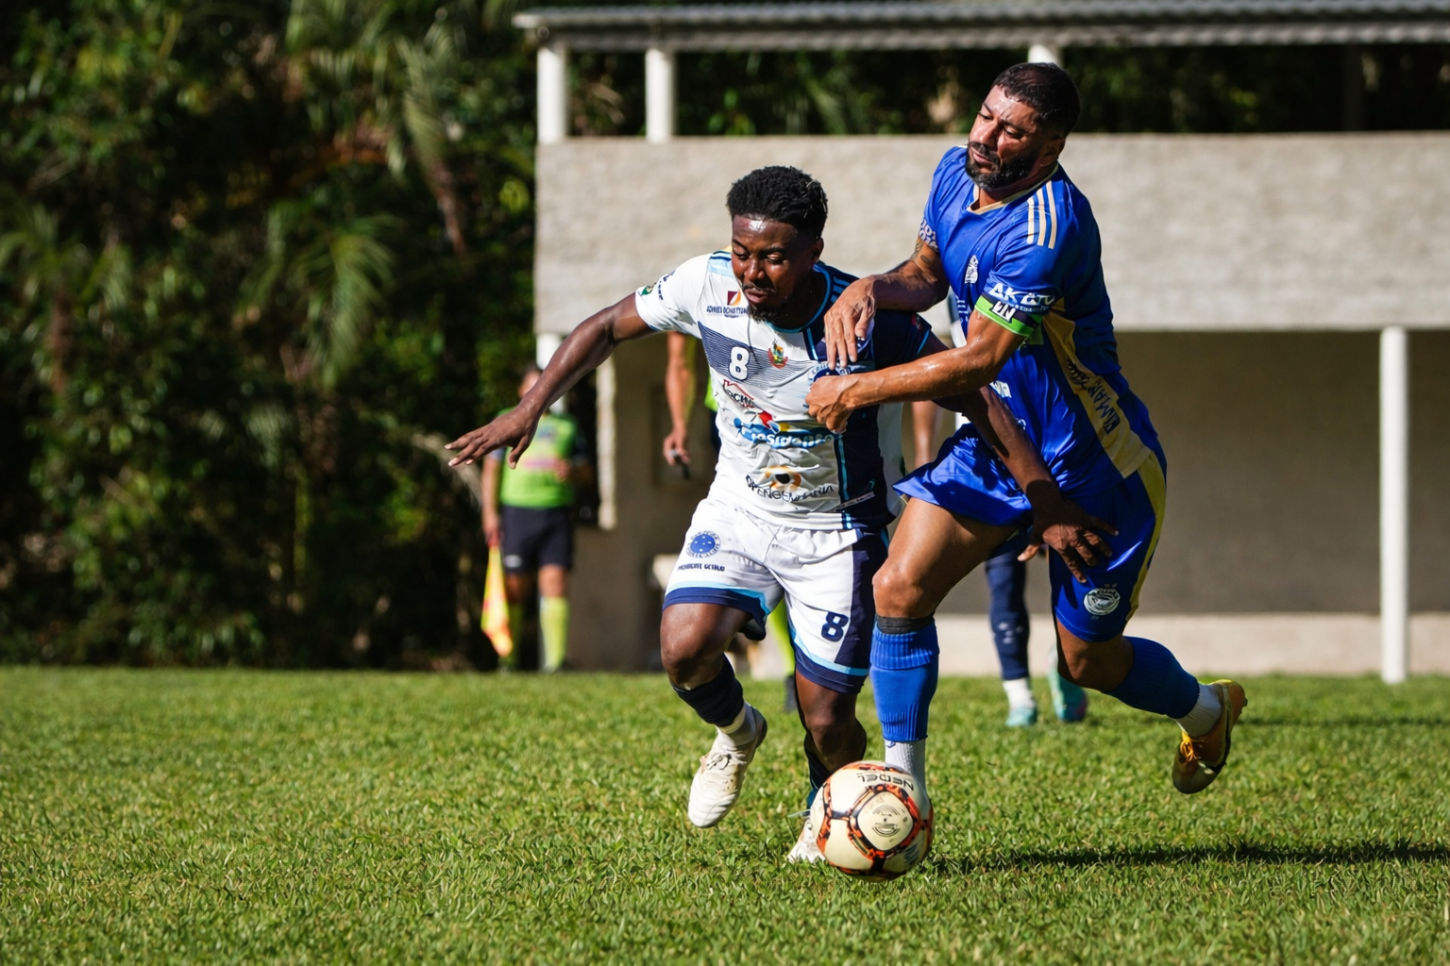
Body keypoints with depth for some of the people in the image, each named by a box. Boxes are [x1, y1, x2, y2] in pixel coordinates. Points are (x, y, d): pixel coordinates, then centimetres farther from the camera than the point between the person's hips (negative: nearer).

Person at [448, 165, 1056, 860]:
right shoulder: (708, 286, -16)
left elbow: (972, 392, -18)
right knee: (685, 649, -23)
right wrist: (529, 410, -6)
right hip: (739, 509, 3)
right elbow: (608, 327, 0)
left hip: (837, 532, -3)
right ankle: (736, 734, 13)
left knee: (825, 721, -8)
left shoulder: (867, 321, -26)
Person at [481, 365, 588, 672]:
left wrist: (572, 470, -4)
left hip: (557, 511, 1)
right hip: (517, 510, -1)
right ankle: (509, 659, 5)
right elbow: (491, 469, 8)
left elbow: (583, 467, 21)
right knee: (515, 587, -3)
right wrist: (490, 512, -2)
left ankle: (554, 659, -14)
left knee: (555, 581, -10)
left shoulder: (567, 426, 19)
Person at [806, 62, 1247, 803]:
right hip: (996, 440, 7)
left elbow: (977, 361, -31)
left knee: (1087, 661, 8)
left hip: (1093, 465, -7)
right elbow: (928, 273, 12)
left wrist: (855, 390, -22)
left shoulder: (1048, 228, -32)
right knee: (900, 589, -12)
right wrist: (871, 288, -12)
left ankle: (1207, 711, 41)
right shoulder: (956, 174, -5)